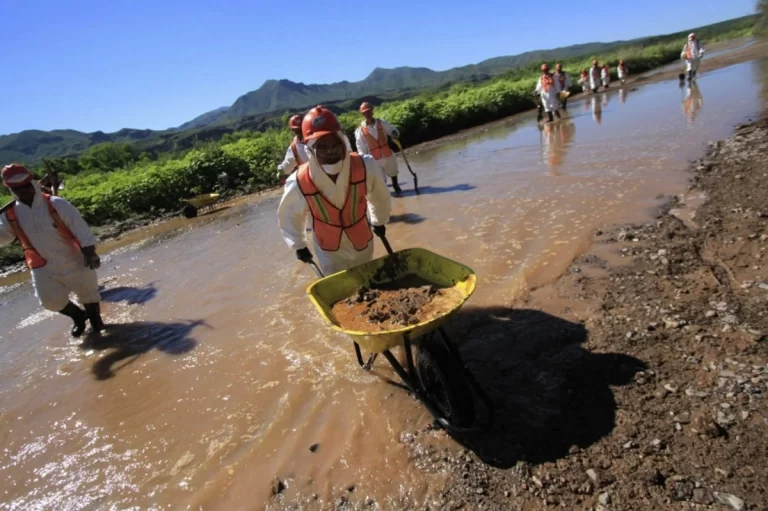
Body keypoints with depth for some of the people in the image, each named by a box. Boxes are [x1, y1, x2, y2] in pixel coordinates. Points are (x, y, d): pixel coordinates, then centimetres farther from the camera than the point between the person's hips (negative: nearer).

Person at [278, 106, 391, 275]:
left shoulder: (365, 166, -28)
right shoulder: (298, 184, -29)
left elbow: (379, 196, -4)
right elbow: (287, 215, -6)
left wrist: (379, 221, 12)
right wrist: (298, 245, 4)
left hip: (363, 244, 2)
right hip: (329, 253, -1)